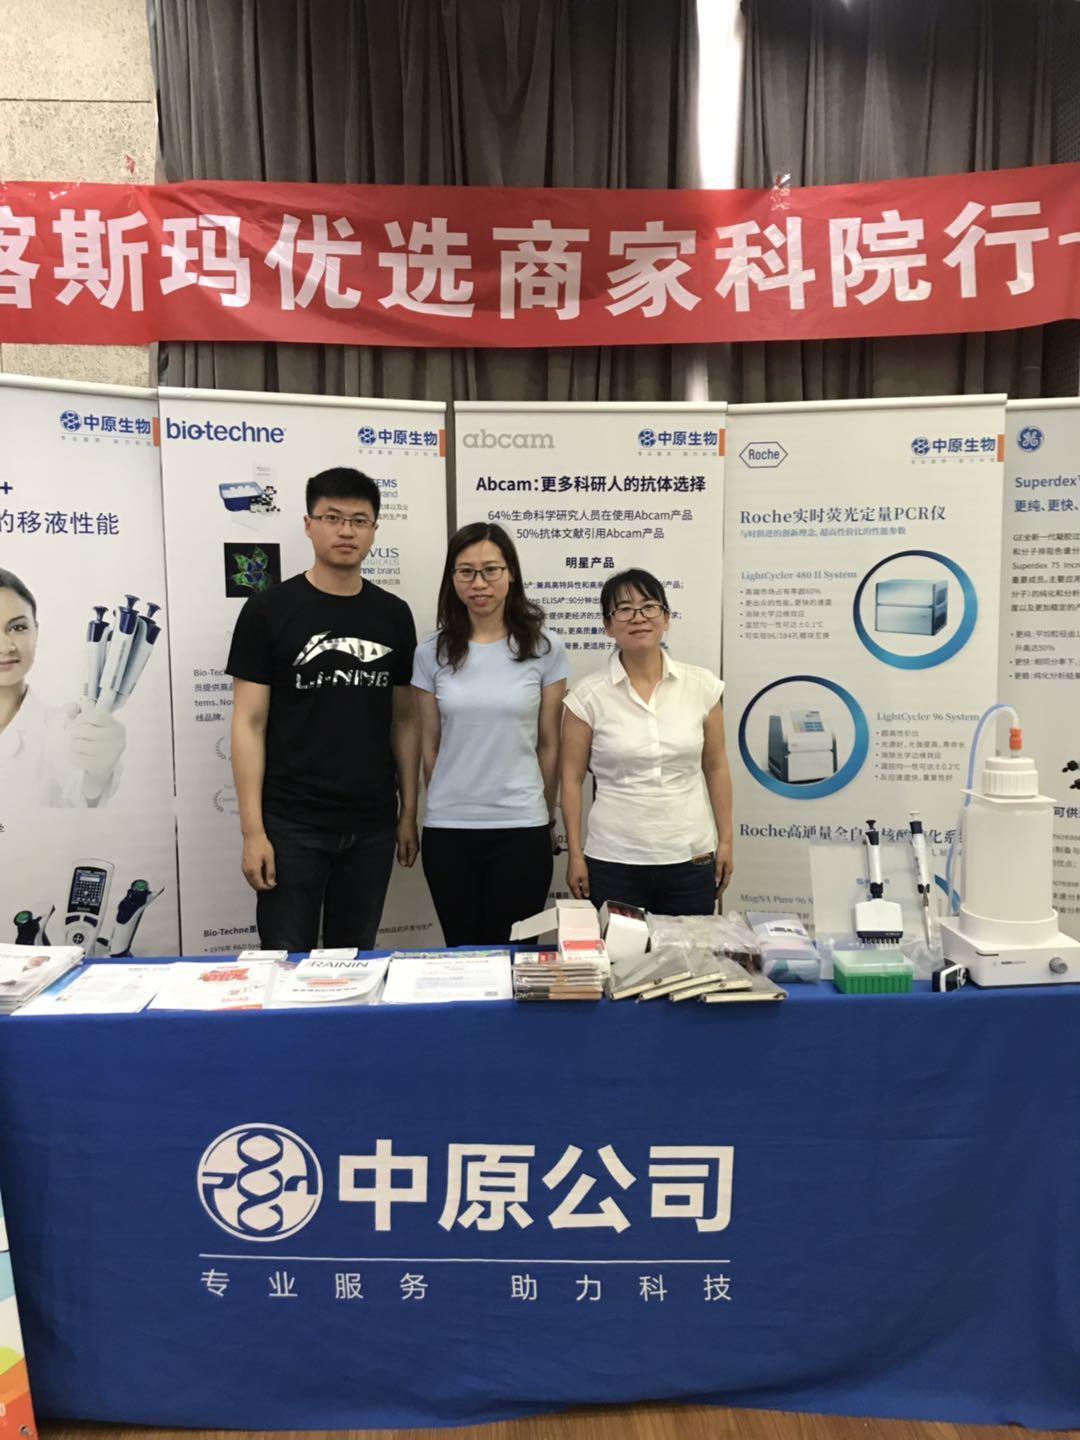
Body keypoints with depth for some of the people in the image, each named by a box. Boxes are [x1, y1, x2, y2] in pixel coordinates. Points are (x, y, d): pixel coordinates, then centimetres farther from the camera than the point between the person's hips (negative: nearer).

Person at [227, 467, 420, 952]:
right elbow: (249, 724, -5)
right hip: (291, 825, -3)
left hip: (371, 826, 3)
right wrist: (252, 829, -11)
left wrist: (409, 810, 5)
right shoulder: (268, 611, -4)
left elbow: (404, 719, 9)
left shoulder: (393, 614, 6)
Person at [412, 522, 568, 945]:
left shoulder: (544, 647, -2)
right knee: (461, 952, 12)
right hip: (447, 829, 2)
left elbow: (548, 744, 3)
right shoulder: (432, 651, 1)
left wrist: (546, 817, 9)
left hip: (521, 827, -1)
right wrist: (443, 807, 13)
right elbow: (430, 744, 8)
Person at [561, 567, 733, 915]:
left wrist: (725, 840, 5)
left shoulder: (701, 685, 0)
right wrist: (575, 854, -2)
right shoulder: (588, 696, -5)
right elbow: (572, 778, -1)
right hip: (613, 863, -1)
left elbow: (716, 767, 6)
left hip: (691, 860, 2)